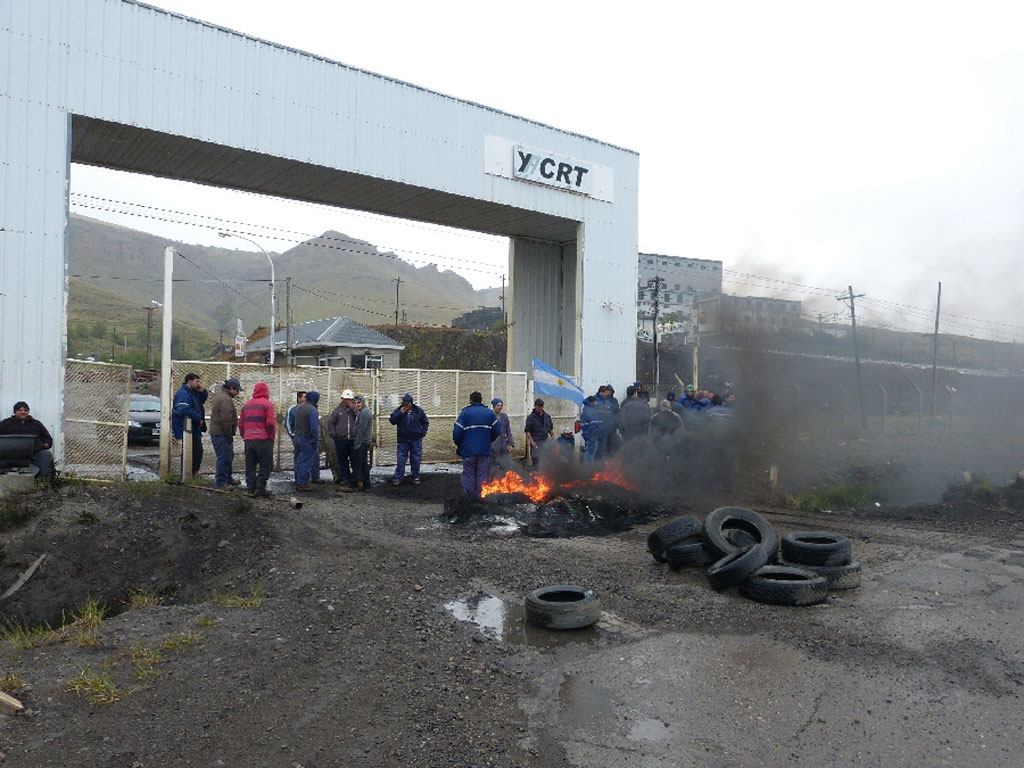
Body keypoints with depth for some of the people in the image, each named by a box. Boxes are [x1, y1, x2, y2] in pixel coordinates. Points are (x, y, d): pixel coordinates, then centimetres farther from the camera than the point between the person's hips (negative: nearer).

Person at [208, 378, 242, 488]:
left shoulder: (219, 395, 18)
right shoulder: (226, 399, -18)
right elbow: (226, 419, -24)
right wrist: (229, 434, -16)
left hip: (216, 432, 11)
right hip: (221, 434, -11)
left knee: (229, 456, 19)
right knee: (224, 457, -6)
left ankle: (228, 478, 29)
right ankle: (220, 481, -1)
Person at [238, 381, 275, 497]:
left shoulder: (246, 404, 12)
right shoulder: (267, 404, -7)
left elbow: (241, 424, 15)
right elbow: (270, 423, -14)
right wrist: (271, 436, 0)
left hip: (248, 440, 6)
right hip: (264, 439, -6)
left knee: (250, 466, 11)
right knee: (265, 465, 1)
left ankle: (250, 489, 10)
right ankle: (260, 488, -2)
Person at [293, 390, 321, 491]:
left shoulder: (299, 408, 11)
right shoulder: (312, 410, -17)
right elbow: (314, 428, -18)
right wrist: (316, 442, -14)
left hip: (298, 437, 9)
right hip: (308, 439, -9)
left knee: (299, 461, 15)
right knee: (306, 462, -3)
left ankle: (298, 482, 22)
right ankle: (302, 483, -1)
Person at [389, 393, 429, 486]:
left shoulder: (418, 410, 1)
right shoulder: (398, 410, -1)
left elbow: (425, 422, 10)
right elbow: (392, 420, -10)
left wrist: (423, 432, 0)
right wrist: (400, 413, -19)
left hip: (416, 440, 1)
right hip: (403, 440, -1)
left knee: (416, 459, 5)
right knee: (401, 459, -1)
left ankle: (415, 476, 17)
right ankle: (398, 477, 3)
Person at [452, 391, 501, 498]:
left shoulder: (464, 413, -4)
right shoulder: (489, 412, 6)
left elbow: (457, 431, -9)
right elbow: (497, 431, 6)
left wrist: (458, 444, 8)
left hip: (468, 449, -2)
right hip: (484, 450, 2)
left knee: (468, 473, 6)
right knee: (482, 474, 7)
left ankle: (468, 496, 6)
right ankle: (480, 496, 8)